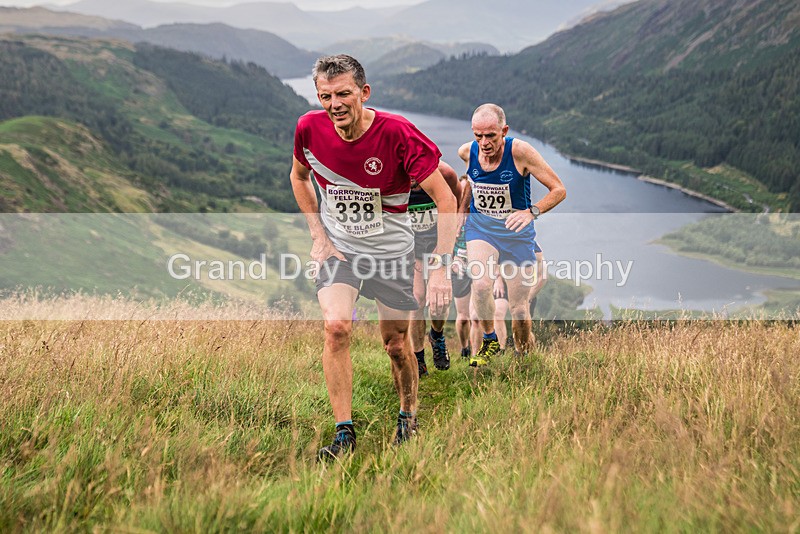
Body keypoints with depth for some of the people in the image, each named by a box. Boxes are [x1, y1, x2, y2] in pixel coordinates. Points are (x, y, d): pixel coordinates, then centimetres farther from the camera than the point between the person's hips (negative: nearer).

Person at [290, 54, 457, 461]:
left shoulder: (397, 133, -25)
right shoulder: (310, 129, -14)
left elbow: (446, 200, -21)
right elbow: (299, 177, 9)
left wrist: (440, 268, -27)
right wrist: (318, 236, 0)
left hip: (392, 250, -1)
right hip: (338, 245, 2)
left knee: (396, 344, 7)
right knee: (336, 327, -19)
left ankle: (408, 417, 35)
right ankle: (344, 432, -8)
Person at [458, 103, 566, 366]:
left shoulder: (520, 152, -20)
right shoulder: (467, 152, -9)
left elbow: (559, 190, -15)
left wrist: (531, 212, -29)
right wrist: (462, 211, 18)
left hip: (517, 231, -2)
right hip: (480, 226, 2)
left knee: (519, 306, 2)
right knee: (481, 285, -26)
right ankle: (490, 341, 1)